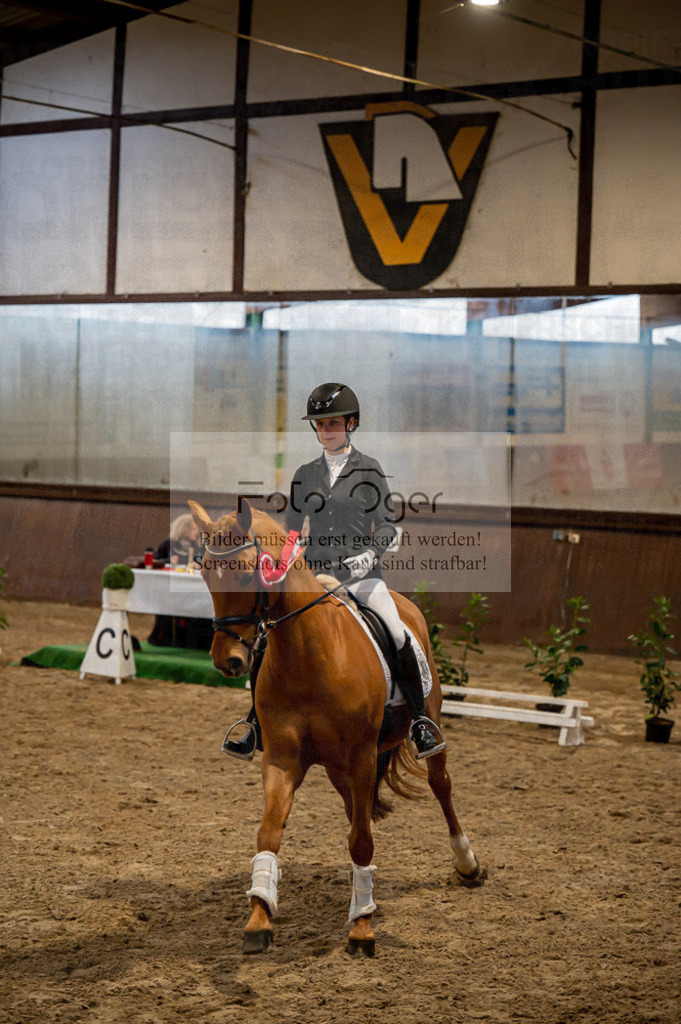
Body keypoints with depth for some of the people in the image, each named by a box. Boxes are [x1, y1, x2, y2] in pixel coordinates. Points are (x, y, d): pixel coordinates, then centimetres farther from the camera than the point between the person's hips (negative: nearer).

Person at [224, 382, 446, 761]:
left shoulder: (369, 470, 3)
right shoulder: (305, 475, 12)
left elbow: (387, 524, 0)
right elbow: (292, 531, 16)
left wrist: (371, 553, -19)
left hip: (361, 574, -3)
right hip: (314, 576, 3)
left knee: (398, 634, -26)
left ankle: (422, 721, -11)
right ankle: (256, 729, 1)